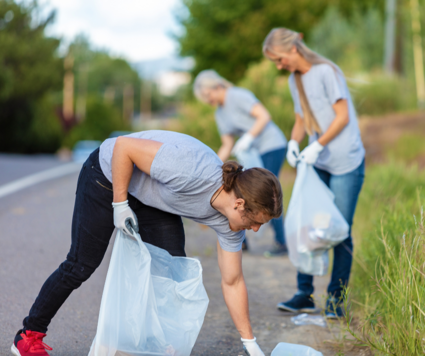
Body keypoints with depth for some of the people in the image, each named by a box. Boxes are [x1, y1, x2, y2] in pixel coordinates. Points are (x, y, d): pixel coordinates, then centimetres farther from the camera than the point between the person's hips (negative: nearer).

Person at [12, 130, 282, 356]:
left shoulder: (228, 221, -18)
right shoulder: (190, 172, -41)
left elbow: (232, 282, -8)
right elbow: (123, 146, -32)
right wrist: (120, 204, -27)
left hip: (152, 198, 6)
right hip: (110, 173, -6)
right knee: (82, 266, -1)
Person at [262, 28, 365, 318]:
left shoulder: (326, 72, -10)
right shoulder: (295, 80, 12)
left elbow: (343, 117, -12)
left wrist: (317, 146, -17)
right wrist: (294, 143, -2)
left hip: (346, 163, -7)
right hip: (318, 164, 7)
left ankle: (336, 299, 6)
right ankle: (305, 294, 11)